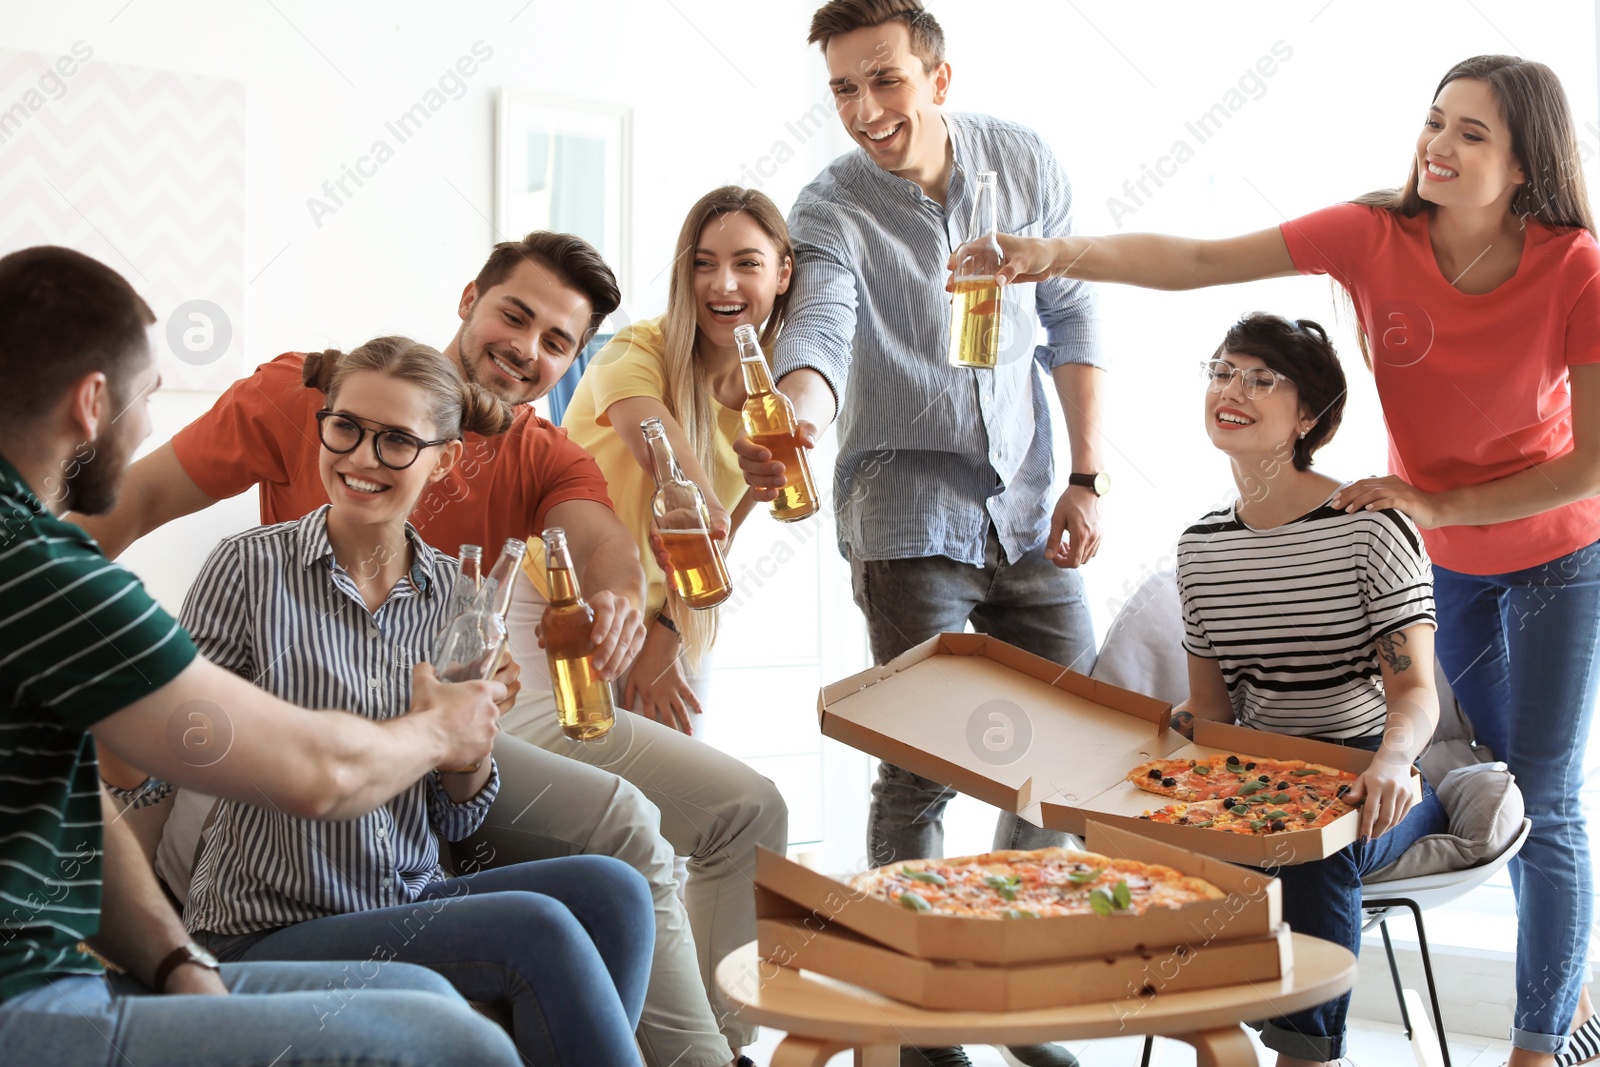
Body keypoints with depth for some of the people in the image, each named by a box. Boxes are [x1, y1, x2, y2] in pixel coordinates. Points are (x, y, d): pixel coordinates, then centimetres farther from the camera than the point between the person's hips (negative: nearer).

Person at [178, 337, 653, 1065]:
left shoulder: (452, 591, 4)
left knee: (610, 890, -19)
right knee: (534, 930, -25)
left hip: (412, 901, 5)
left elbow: (453, 822, 9)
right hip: (269, 934, -4)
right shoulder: (251, 566, -8)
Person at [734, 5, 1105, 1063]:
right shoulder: (830, 211, -12)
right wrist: (795, 417, -53)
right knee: (921, 767, -5)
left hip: (1027, 509, 4)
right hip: (910, 515, -4)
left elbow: (1071, 323, 5)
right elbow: (818, 334, -30)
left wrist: (1090, 478, -1)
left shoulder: (1026, 162, -1)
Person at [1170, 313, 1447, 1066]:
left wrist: (1390, 762, -36)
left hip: (1376, 789, -4)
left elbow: (1414, 689, -14)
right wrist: (1183, 726, -10)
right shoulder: (1200, 546, 8)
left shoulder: (1369, 526, -9)